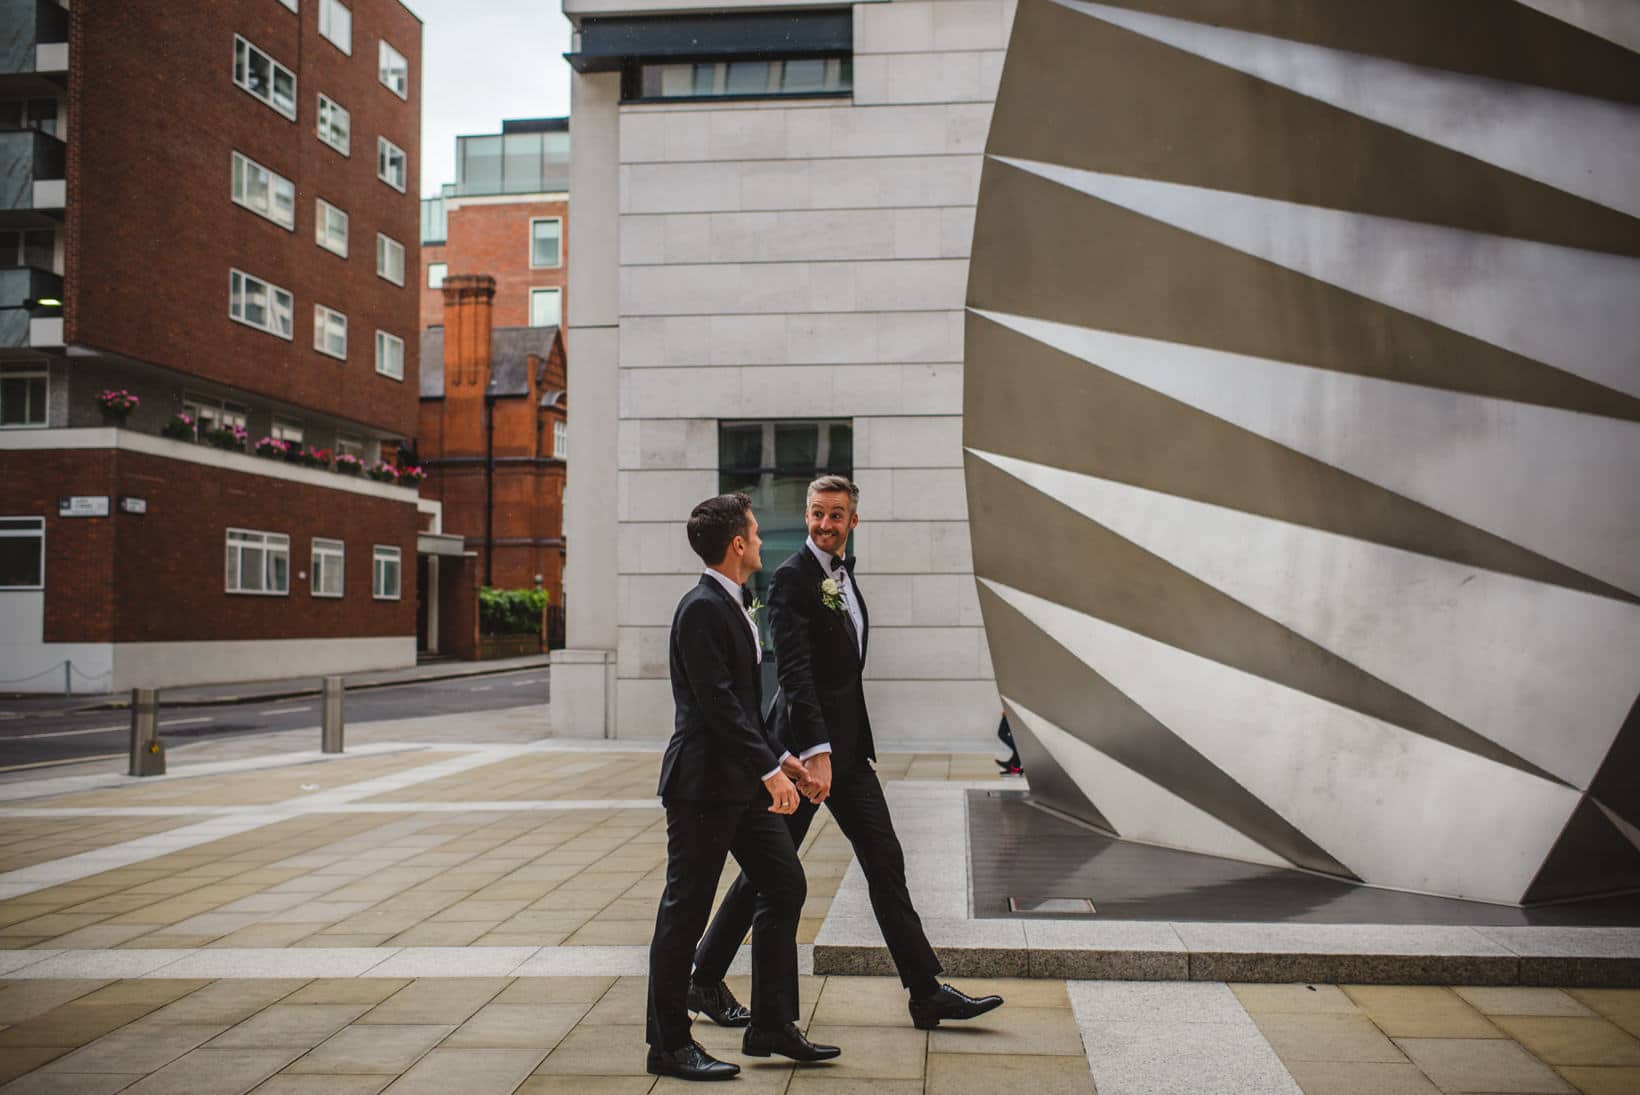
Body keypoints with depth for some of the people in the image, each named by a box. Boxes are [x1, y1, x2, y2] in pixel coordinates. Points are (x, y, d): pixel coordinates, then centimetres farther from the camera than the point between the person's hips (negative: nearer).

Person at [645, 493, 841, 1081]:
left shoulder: (731, 605, 15)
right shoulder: (701, 609, -16)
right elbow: (718, 703, -23)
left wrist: (774, 760, 21)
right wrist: (769, 769, -25)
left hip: (742, 782, 10)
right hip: (703, 783, -10)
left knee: (785, 886, 11)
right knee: (685, 911, 0)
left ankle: (771, 1027, 20)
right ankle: (668, 1044, 12)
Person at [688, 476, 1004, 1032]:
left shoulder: (843, 571, 14)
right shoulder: (793, 576, -14)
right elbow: (793, 670, -23)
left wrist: (845, 744, 20)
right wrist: (815, 752, -31)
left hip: (848, 744, 8)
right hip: (807, 742, -8)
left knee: (885, 862, 6)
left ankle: (927, 992, 11)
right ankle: (705, 981, 17)